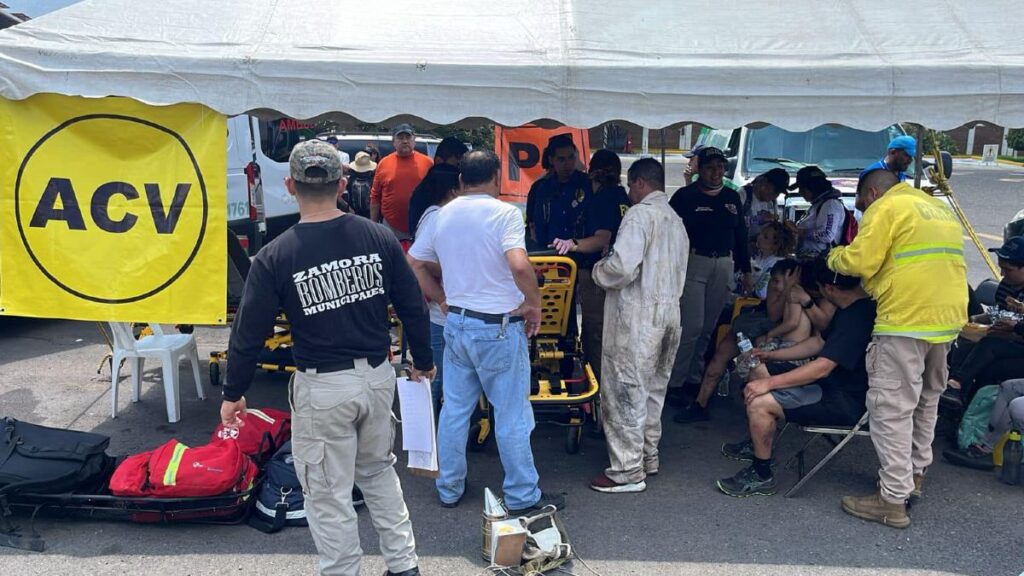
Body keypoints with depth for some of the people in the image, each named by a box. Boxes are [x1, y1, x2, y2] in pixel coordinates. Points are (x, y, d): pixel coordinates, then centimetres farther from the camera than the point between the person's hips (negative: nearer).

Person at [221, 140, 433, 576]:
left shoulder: (275, 257, -12)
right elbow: (413, 308, 1)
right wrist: (423, 362, 16)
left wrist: (232, 394, 8)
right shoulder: (379, 238, -6)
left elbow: (249, 333, -6)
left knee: (328, 495, 12)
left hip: (322, 388, -4)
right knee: (379, 471, 25)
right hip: (378, 376, 4)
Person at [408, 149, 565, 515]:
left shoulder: (443, 215, 5)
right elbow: (520, 265, -29)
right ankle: (522, 496, 18)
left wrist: (442, 299, 15)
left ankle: (449, 488, 28)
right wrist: (534, 303, -14)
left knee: (454, 409, 15)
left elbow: (414, 263, 12)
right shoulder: (504, 213, -14)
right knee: (512, 415, 6)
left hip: (456, 322, 6)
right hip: (498, 327, -6)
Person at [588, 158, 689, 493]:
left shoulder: (640, 214, -12)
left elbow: (622, 266, -22)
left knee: (625, 392, -1)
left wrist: (598, 271, -4)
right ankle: (648, 457, 29)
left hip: (637, 315, -9)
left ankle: (628, 472, 4)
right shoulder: (676, 220, 14)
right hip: (669, 311, 9)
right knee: (652, 390, 18)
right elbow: (679, 272, 14)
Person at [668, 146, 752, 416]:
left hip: (724, 265, 5)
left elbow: (741, 234, 17)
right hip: (694, 262, -5)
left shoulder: (732, 197, 13)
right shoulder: (685, 196, -2)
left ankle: (695, 376, 21)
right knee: (692, 325, -9)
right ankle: (675, 381, 0)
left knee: (709, 327, 9)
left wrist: (746, 271, 15)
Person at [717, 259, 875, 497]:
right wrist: (770, 355, 18)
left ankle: (761, 476, -5)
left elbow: (822, 368, -30)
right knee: (759, 372, 15)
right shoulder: (850, 309, 9)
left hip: (847, 400, -11)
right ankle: (757, 444, 27)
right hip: (833, 381, 11)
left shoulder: (857, 317, -26)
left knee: (759, 403, -24)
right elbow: (819, 342, 20)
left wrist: (769, 383, -25)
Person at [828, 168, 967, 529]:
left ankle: (893, 500, -2)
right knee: (926, 399, 23)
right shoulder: (940, 209, 22)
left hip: (907, 319, -9)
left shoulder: (886, 208, -5)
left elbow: (858, 261, -13)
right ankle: (915, 474, 37)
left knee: (892, 407, -4)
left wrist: (835, 256, 8)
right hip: (948, 317, 9)